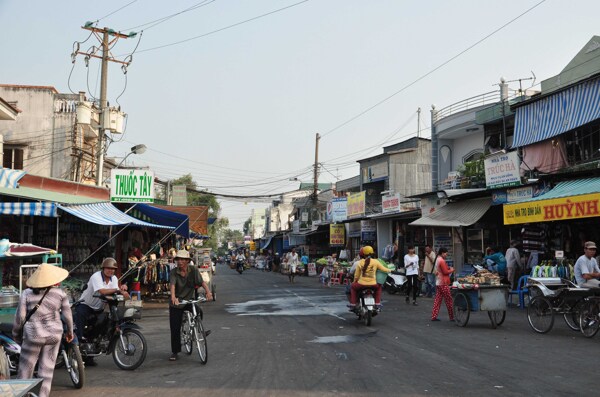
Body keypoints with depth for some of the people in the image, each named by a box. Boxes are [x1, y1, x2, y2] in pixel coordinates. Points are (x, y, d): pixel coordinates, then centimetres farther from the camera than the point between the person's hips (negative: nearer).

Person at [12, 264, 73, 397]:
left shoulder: (27, 294, -4)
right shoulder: (60, 293, -2)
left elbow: (20, 317, -5)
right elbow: (67, 315, 3)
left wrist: (16, 334, 10)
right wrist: (70, 331, 17)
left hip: (33, 335, -1)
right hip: (54, 334, 2)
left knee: (25, 371, 10)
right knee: (46, 371, 9)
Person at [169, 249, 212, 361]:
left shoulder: (193, 270, -7)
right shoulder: (174, 272, -10)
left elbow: (202, 281, -18)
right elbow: (172, 284, -26)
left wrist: (208, 292, -37)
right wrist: (173, 297, -46)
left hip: (189, 300, 0)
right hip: (176, 303, 0)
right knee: (175, 329, 2)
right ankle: (174, 352, 17)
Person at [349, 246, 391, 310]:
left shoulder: (360, 262, -1)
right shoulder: (375, 261, -4)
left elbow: (356, 274, 7)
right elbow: (383, 269, 3)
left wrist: (354, 281, 25)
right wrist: (389, 270, 26)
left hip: (362, 284, 0)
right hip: (372, 284, 0)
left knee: (353, 287, 30)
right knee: (378, 287, 34)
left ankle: (353, 304, 23)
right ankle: (377, 304, 26)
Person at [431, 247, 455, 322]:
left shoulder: (437, 260, 15)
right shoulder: (442, 261, -16)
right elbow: (445, 272, -17)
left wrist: (448, 269, 12)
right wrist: (451, 270, 1)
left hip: (438, 283, 9)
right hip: (443, 283, -9)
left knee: (437, 299, 8)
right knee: (448, 299, -1)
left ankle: (434, 316, 6)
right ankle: (452, 317, 4)